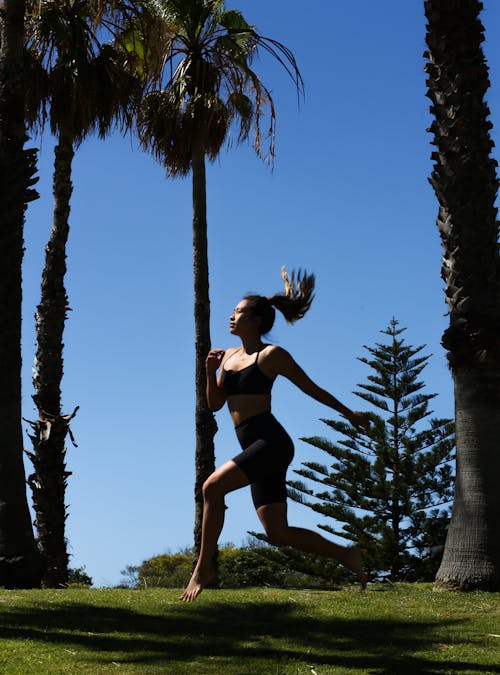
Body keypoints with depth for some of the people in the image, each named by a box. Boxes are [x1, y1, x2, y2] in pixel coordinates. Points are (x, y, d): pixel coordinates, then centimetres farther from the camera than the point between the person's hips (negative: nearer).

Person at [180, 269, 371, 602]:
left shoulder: (271, 355, -2)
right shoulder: (229, 355, 18)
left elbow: (311, 388, 6)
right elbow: (215, 403, 18)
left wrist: (348, 413, 12)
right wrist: (211, 371, 1)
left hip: (271, 442, -8)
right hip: (256, 448, 8)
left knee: (212, 487, -23)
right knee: (279, 533, 4)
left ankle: (205, 566, -13)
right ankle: (346, 554, 16)